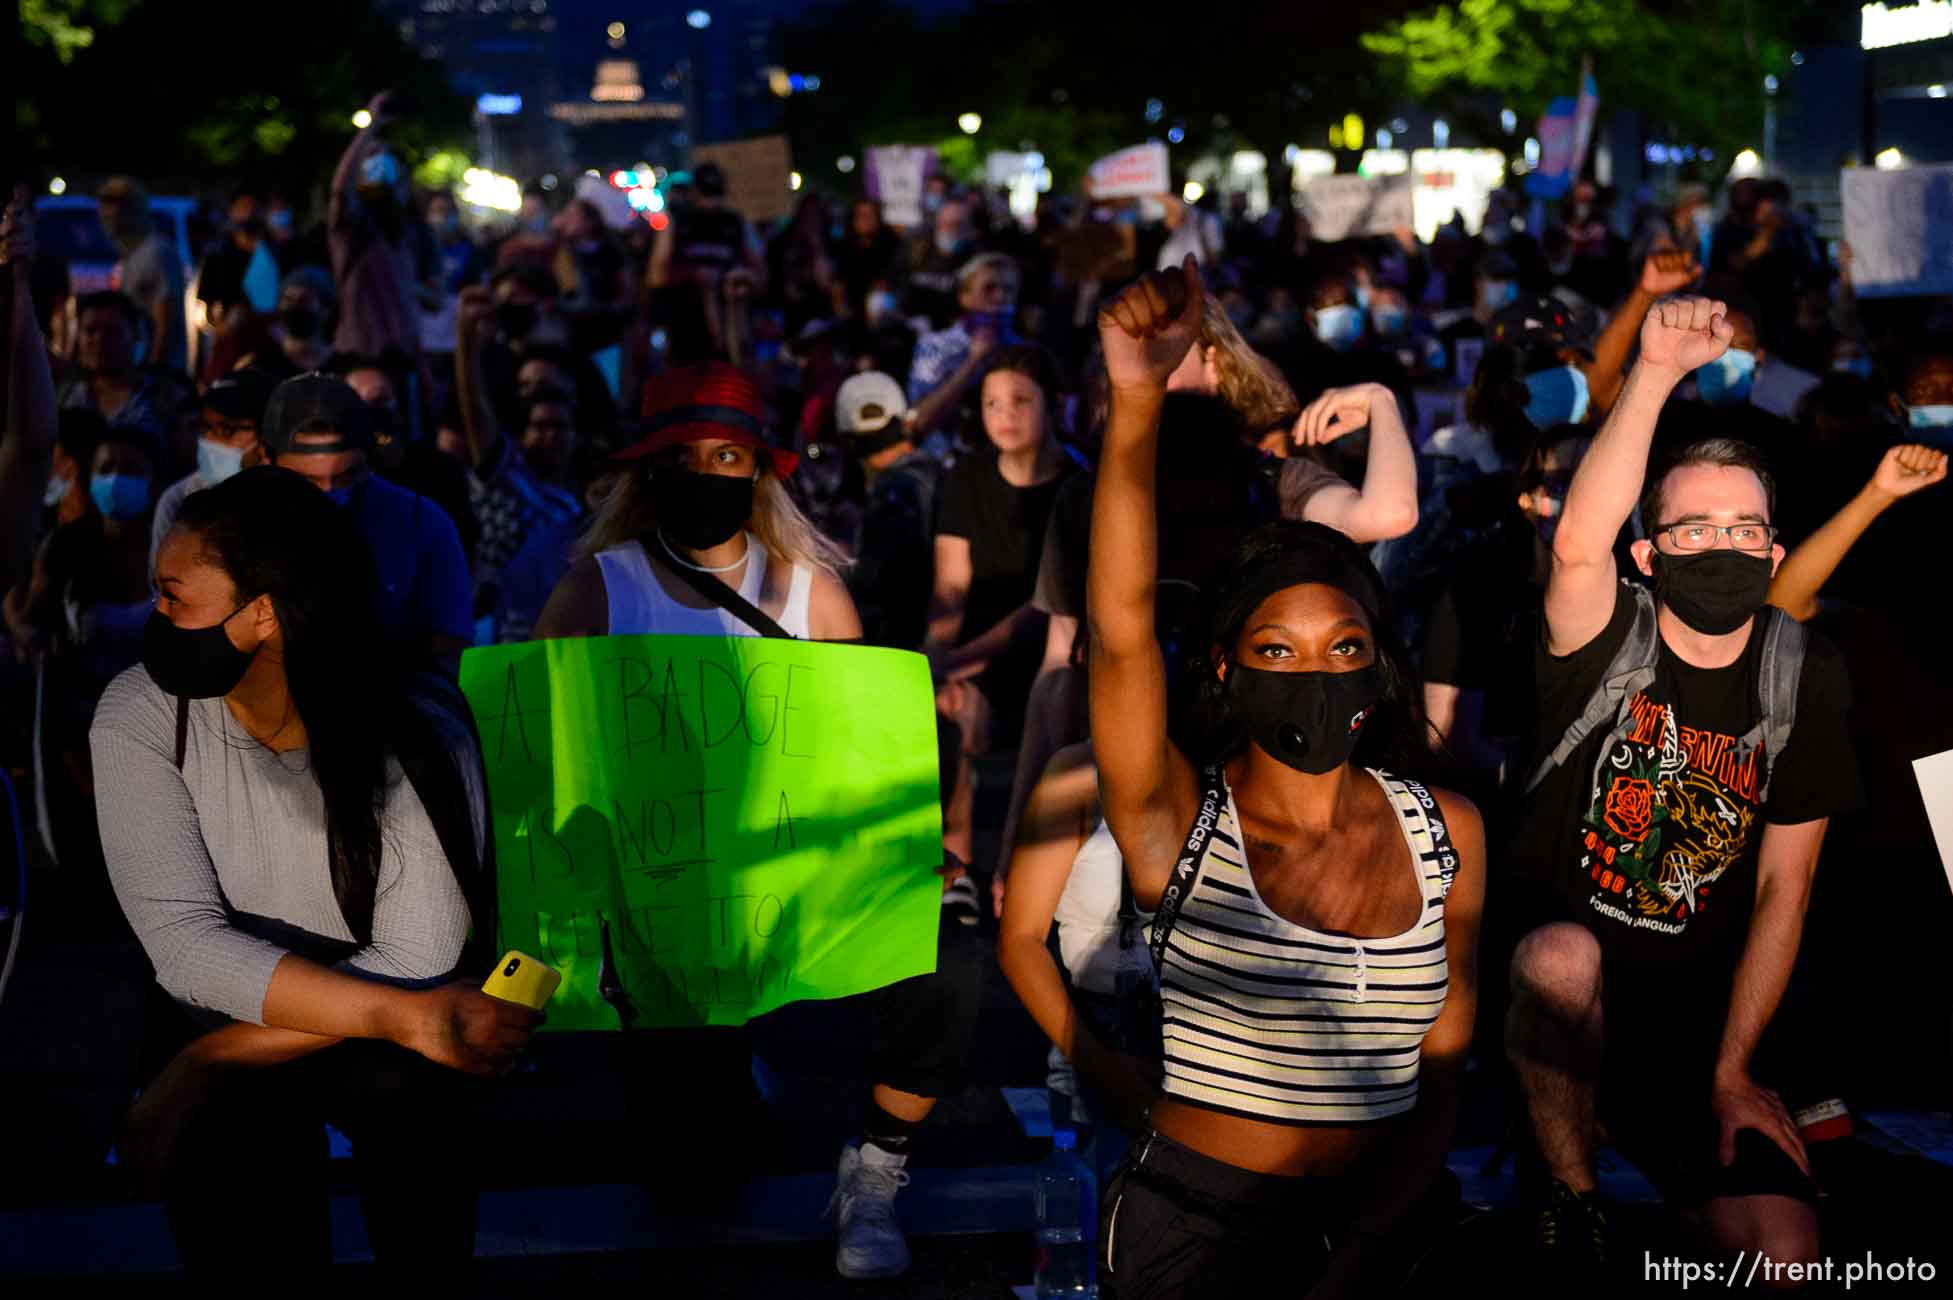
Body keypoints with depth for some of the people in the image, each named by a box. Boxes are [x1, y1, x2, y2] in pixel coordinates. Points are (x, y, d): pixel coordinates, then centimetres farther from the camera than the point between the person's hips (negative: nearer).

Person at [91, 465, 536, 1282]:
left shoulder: (417, 728, -19)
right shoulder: (139, 716, -14)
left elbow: (416, 958, -25)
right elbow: (185, 942, -23)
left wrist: (218, 1065, -30)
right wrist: (405, 1016, -34)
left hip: (380, 1027, -1)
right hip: (220, 1016, 1)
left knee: (413, 1090, -34)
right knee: (219, 1152, -33)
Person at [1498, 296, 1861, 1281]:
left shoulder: (1803, 679, -1)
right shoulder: (1610, 640, -8)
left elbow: (1784, 887, 1)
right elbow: (1578, 543, -34)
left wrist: (1732, 1067, -4)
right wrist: (1657, 373, -41)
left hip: (1695, 1004, 2)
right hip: (1551, 971, -1)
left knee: (1785, 1251, -19)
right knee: (1566, 957, -38)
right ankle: (1567, 1201, -15)